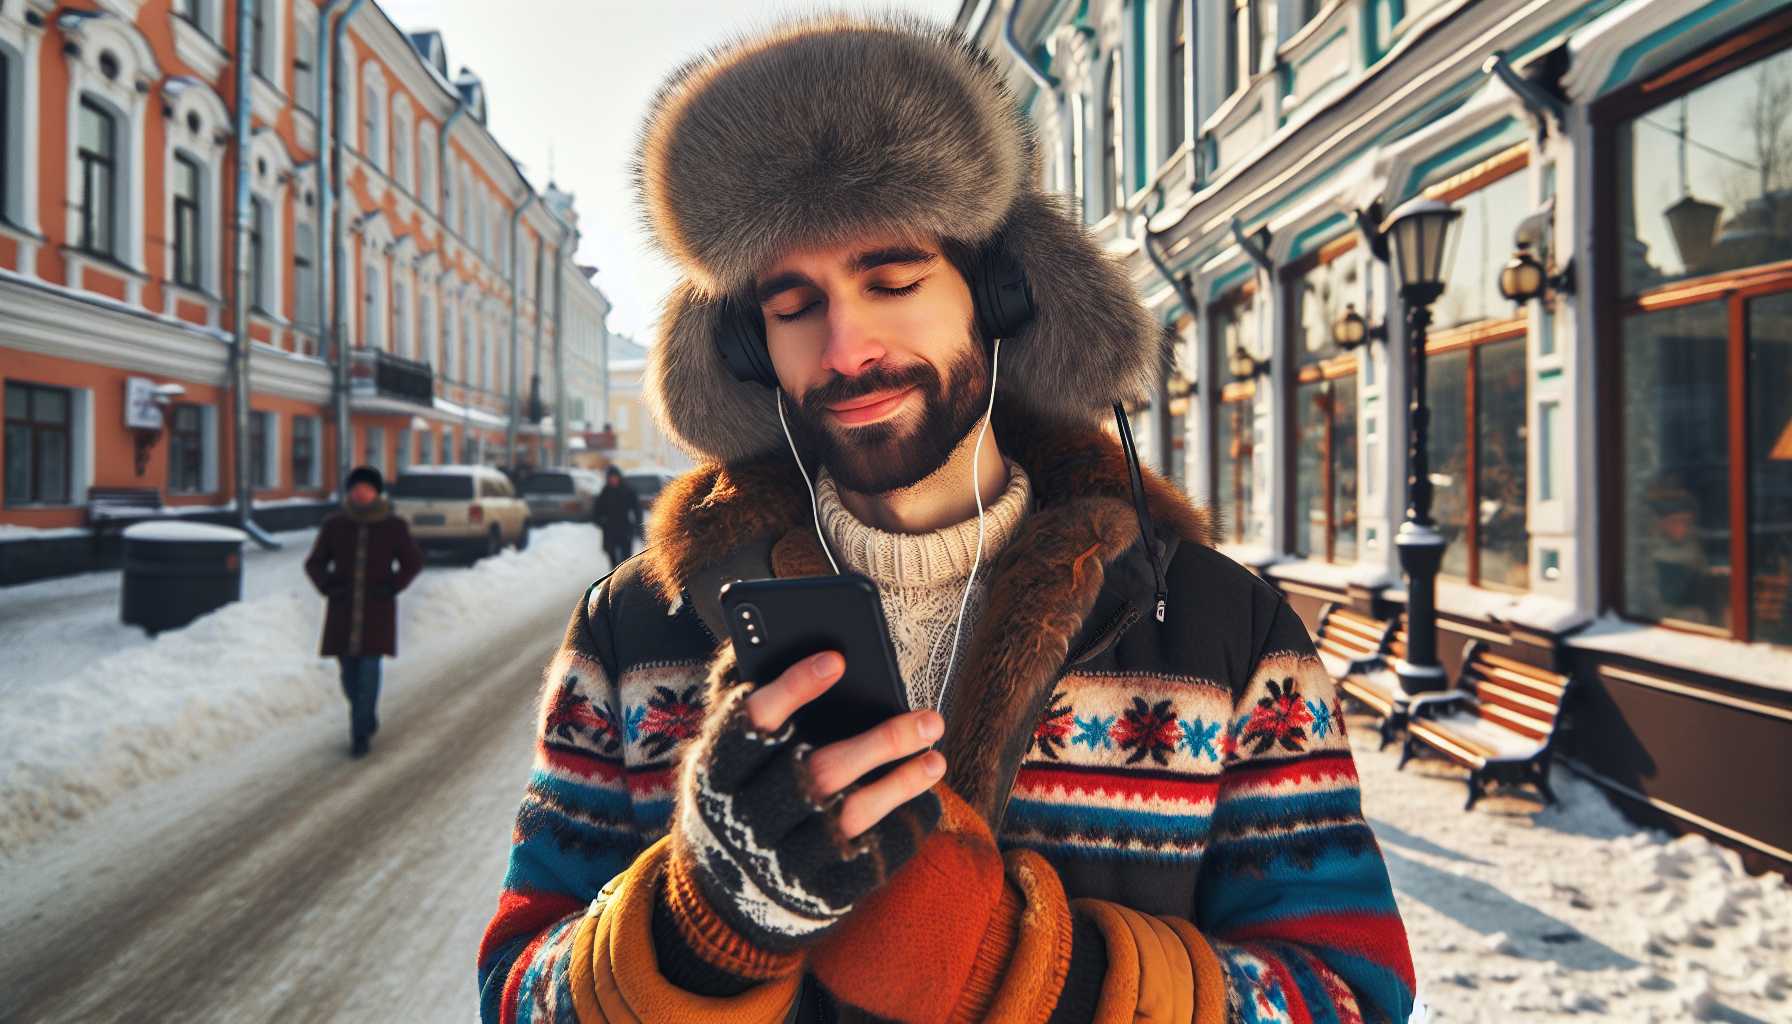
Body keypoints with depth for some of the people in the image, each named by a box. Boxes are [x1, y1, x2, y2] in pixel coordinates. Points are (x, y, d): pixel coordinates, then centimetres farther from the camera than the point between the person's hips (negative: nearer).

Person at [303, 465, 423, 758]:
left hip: (377, 612, -2)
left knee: (369, 668, -8)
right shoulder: (334, 525, 0)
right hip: (343, 612, 2)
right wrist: (327, 586, -9)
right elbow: (315, 563, 7)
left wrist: (393, 586, -9)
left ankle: (361, 733, 1)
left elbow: (413, 562, 5)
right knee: (349, 668, 8)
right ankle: (368, 718, 33)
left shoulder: (394, 527, -3)